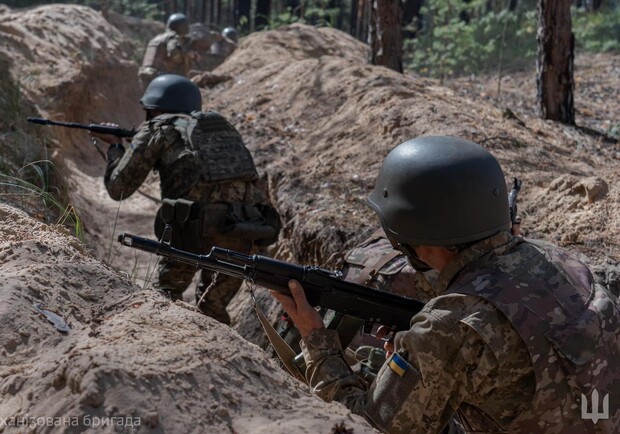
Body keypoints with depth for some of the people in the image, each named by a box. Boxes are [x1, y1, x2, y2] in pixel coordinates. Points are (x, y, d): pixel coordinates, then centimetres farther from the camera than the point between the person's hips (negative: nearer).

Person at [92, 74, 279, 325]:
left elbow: (119, 188, 16)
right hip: (241, 231, 5)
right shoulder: (222, 127, 27)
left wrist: (115, 146, 32)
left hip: (196, 227, -5)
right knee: (213, 307, 22)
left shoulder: (157, 130, 12)